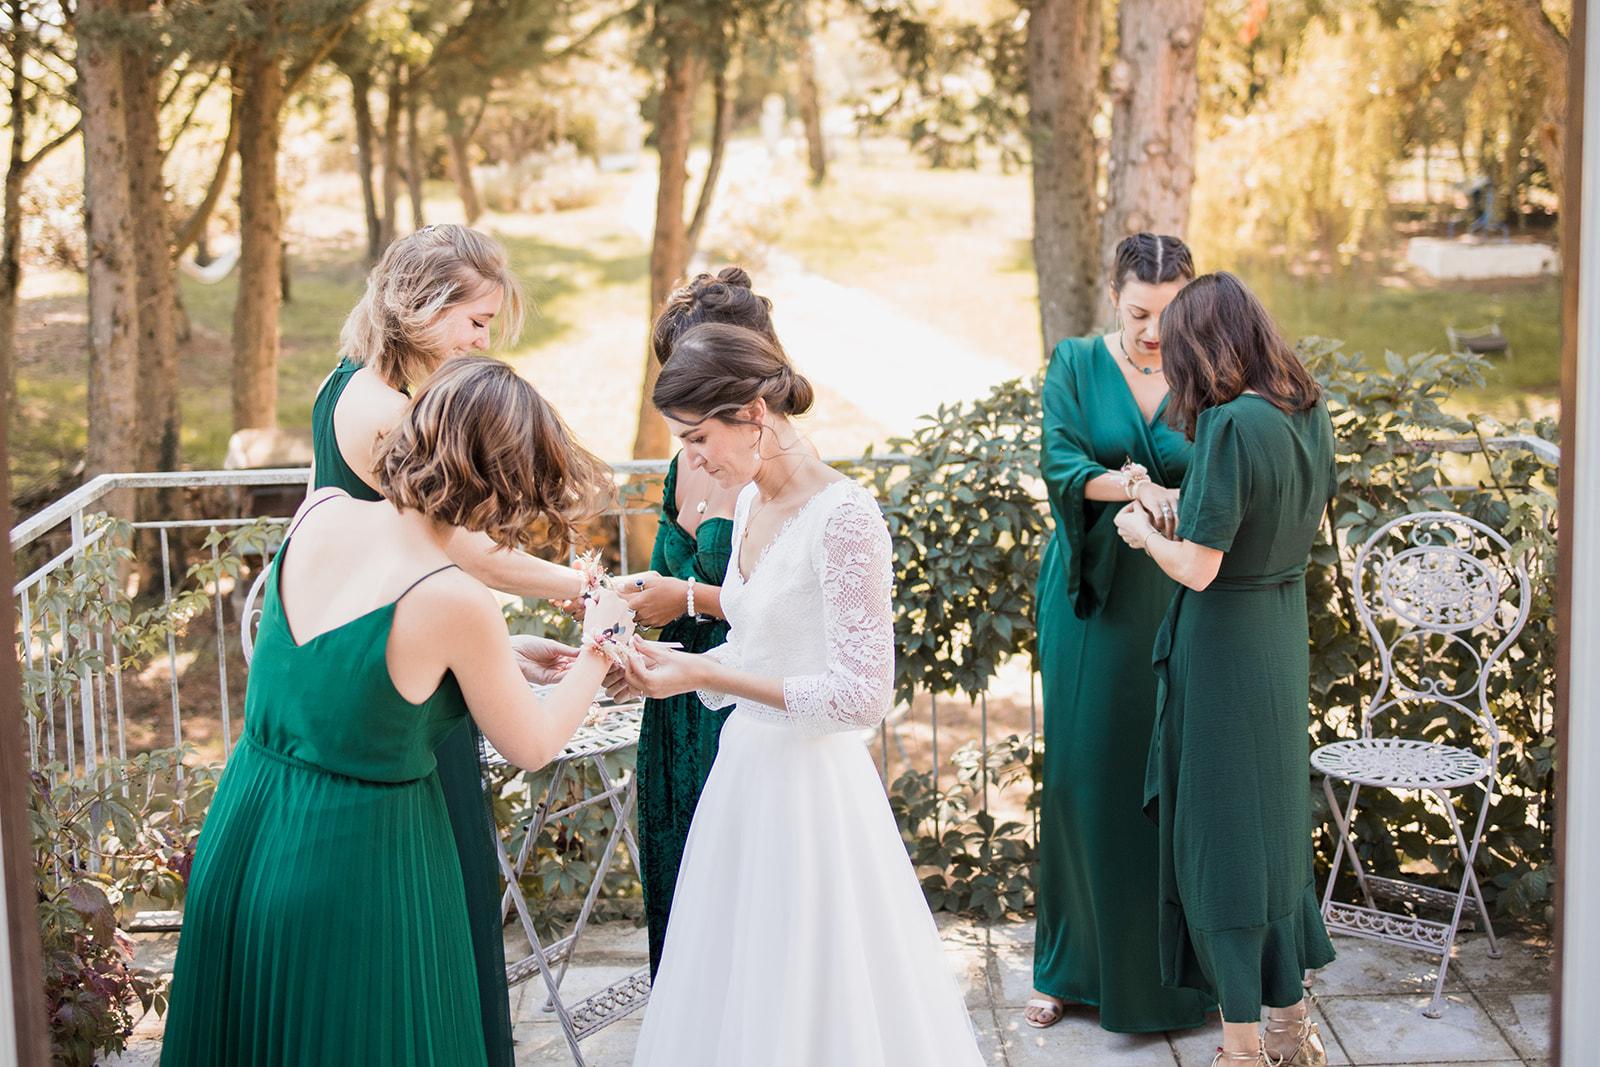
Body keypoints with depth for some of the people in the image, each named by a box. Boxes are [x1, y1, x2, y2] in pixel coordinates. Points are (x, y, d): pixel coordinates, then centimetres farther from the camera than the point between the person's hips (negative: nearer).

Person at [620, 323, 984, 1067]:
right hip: (748, 769, 8)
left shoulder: (843, 516, -18)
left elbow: (862, 696, -21)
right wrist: (672, 667, 0)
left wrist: (704, 673, -19)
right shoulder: (750, 503, 7)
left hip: (812, 781, -8)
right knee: (731, 991, 16)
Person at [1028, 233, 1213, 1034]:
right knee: (1082, 774, 3)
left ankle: (1164, 964, 15)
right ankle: (1071, 964, 16)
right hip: (1091, 599, 0)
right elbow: (1059, 464, -9)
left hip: (1175, 600, 0)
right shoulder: (1077, 364, 2)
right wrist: (1134, 486, -25)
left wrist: (1161, 494, -20)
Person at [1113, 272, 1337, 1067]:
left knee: (1219, 831, 4)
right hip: (1283, 636, 8)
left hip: (1222, 639, -8)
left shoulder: (1230, 423, -23)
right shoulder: (1310, 412, 2)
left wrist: (1145, 532, -3)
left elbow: (1198, 568, -23)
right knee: (1274, 825, 18)